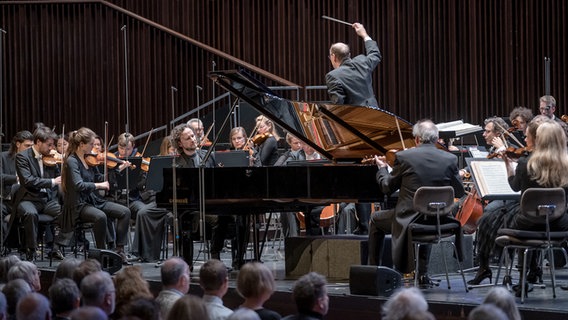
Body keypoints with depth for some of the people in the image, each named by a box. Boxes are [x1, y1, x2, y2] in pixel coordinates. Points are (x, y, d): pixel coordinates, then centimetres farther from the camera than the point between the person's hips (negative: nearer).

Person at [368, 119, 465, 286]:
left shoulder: (404, 157, -9)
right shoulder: (450, 159, -4)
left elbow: (387, 188, 2)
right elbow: (459, 192, 5)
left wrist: (382, 169, 22)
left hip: (409, 218, -3)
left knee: (376, 219, 26)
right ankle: (422, 274, 36)